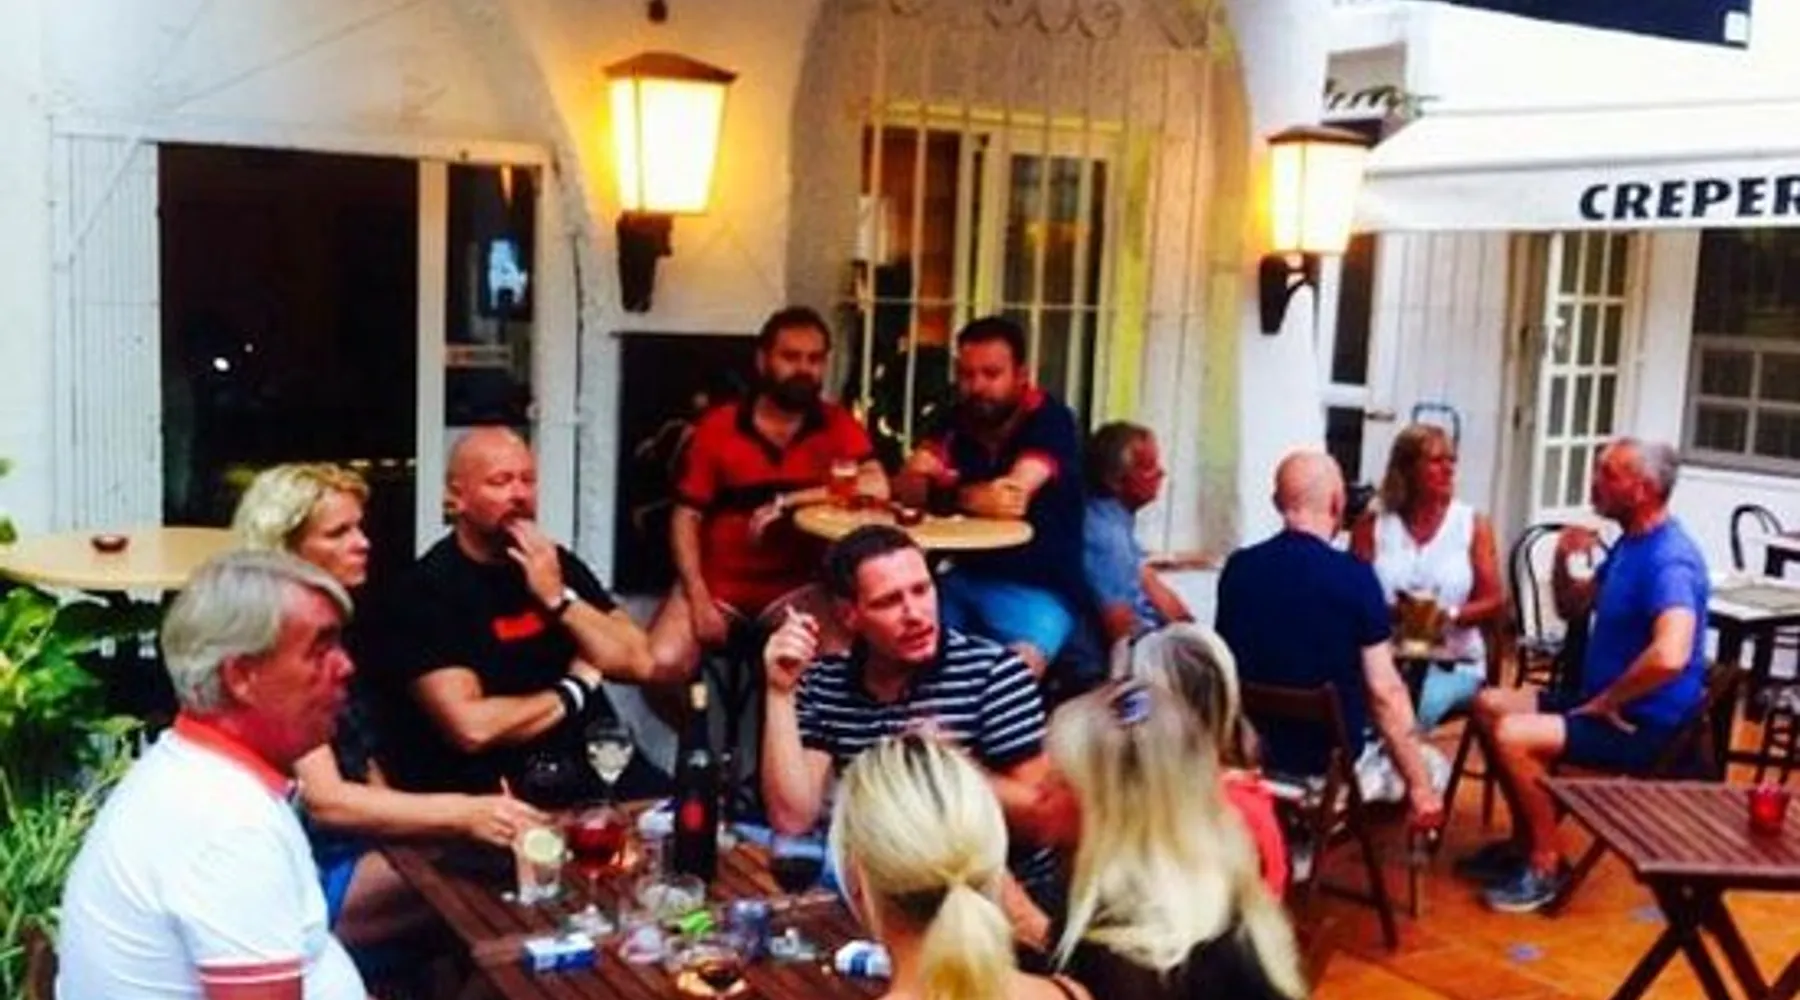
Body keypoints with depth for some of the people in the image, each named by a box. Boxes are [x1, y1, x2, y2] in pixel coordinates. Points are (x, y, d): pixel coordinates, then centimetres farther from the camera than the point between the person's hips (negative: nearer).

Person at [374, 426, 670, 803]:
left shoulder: (557, 563, 11)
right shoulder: (426, 589, -8)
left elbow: (639, 663, 4)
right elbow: (472, 727, -18)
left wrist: (559, 598, -9)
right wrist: (574, 690, -3)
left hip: (602, 764, 6)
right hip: (503, 792, -6)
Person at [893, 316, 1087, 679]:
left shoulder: (1050, 420, -10)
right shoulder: (956, 420, 6)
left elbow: (1012, 495, -25)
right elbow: (905, 487, -7)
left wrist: (949, 493, -12)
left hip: (1039, 590, -6)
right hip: (965, 578, 6)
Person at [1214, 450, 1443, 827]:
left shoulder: (1238, 568, -5)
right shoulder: (1354, 575, -17)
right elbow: (1384, 691, -17)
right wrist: (1420, 788, -8)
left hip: (1251, 750, 5)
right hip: (1330, 756, -5)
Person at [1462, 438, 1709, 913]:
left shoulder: (1669, 561, -24)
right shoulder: (1630, 543, 8)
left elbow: (1669, 656, -40)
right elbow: (1574, 605, 20)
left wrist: (1608, 703, -25)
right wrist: (1562, 560, -1)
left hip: (1645, 724, -10)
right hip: (1605, 701, 10)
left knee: (1512, 736, -24)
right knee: (1490, 705, 10)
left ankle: (1546, 865, -6)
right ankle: (1525, 840, 18)